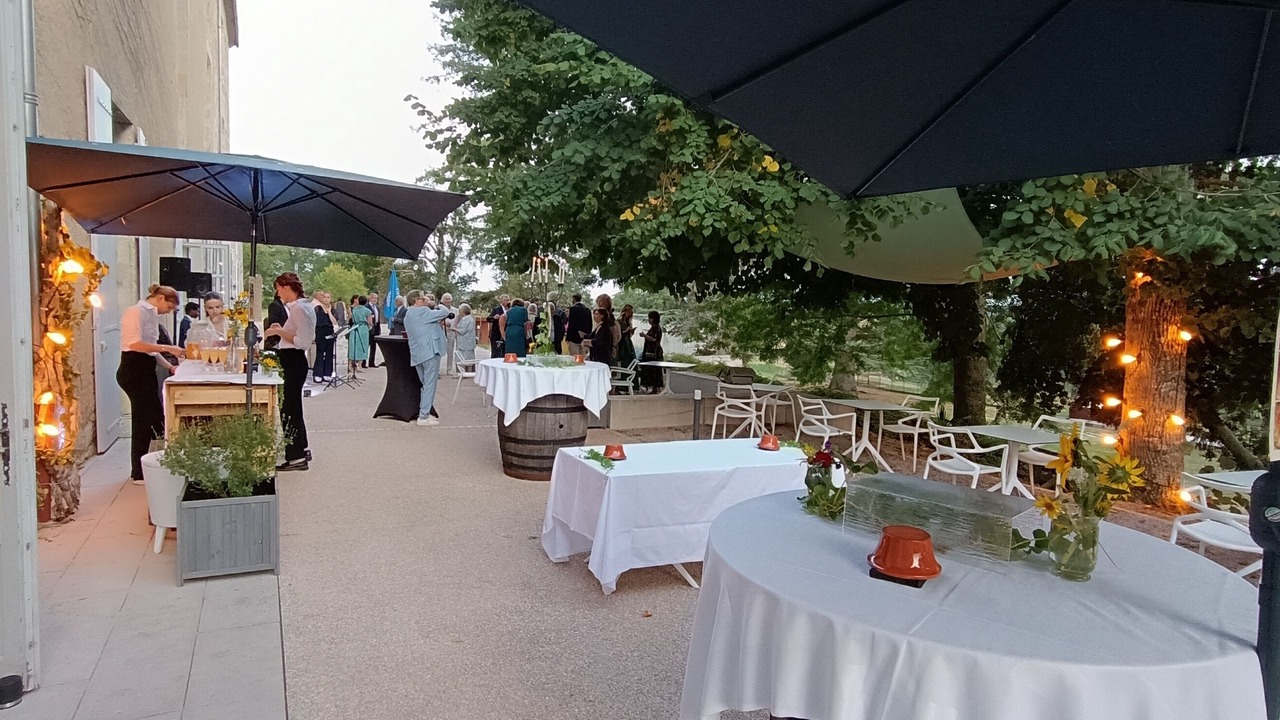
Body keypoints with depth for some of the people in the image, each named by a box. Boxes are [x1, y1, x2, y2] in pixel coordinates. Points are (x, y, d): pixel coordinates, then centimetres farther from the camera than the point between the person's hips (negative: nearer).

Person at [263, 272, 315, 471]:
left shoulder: (297, 308, -17)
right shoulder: (302, 306, 13)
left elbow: (303, 341, -23)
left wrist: (279, 331, -16)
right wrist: (282, 330, 12)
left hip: (292, 361, -11)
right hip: (294, 360, 11)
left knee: (288, 408, -4)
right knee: (293, 405, 18)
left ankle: (296, 457, 2)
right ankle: (301, 449, 30)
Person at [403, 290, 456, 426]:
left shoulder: (408, 315, 18)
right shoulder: (422, 312, -12)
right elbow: (445, 313, -14)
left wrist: (439, 325, 11)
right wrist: (441, 306, 7)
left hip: (417, 353, 9)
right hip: (429, 352, -9)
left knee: (425, 384, 17)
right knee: (430, 384, -5)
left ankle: (423, 413, 19)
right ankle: (424, 417, -5)